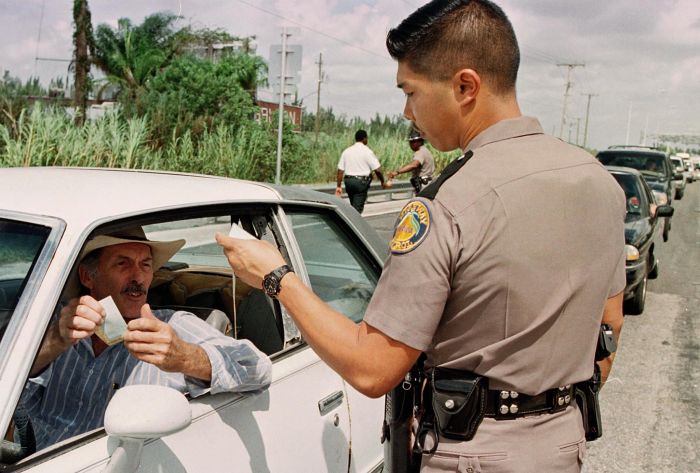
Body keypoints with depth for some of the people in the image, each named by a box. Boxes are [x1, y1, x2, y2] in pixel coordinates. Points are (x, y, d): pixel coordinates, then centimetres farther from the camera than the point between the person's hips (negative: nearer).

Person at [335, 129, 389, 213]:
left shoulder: (346, 151, 8)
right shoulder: (367, 151, -6)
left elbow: (340, 170, 5)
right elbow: (377, 170, -9)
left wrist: (338, 186, 9)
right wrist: (382, 182, 5)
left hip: (348, 181, 5)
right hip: (361, 182, -5)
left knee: (354, 207, 18)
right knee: (357, 209, -4)